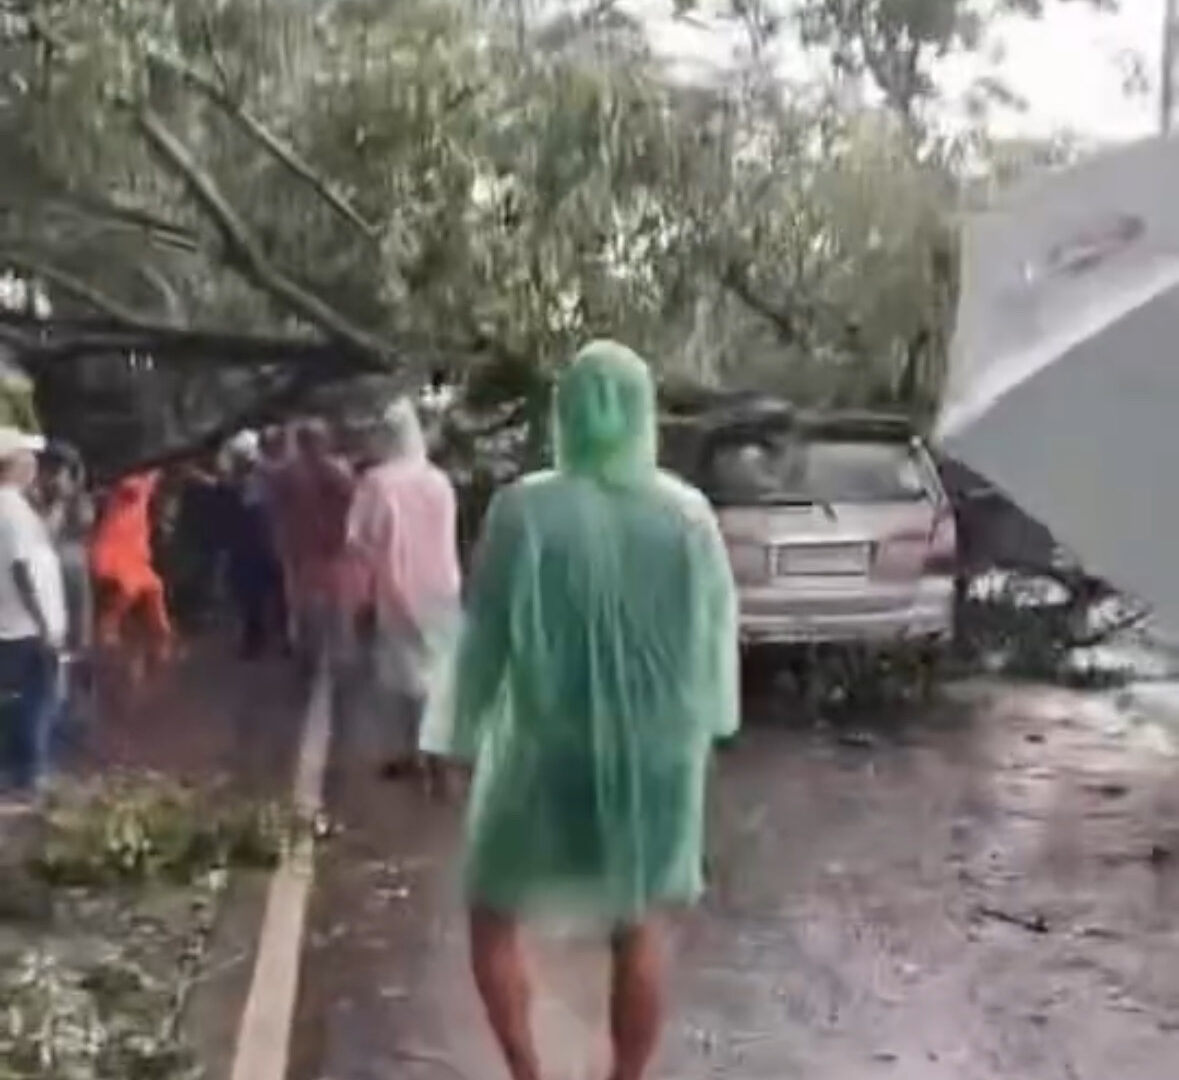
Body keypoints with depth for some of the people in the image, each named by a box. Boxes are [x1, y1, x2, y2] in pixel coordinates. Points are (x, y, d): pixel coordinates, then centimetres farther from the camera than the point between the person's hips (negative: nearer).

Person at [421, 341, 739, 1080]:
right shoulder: (689, 514, -4)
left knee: (494, 919, 17)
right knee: (639, 934, 16)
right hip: (656, 755, 3)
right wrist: (705, 721, 19)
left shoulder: (524, 512, -12)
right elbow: (718, 632, 5)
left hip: (550, 751, -2)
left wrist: (460, 733, 5)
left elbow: (485, 638, -7)